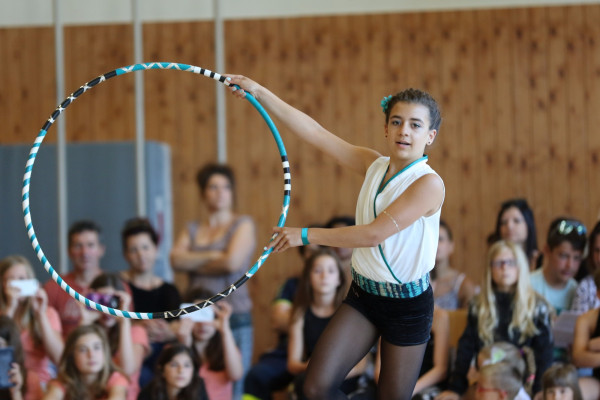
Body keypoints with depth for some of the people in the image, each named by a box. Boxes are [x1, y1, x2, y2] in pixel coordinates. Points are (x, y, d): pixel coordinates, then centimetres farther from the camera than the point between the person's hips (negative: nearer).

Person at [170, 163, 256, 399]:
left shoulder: (243, 225, 6)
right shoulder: (192, 231, 18)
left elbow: (233, 262, -10)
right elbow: (176, 260, -1)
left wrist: (194, 263, 2)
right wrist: (212, 256, -9)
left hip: (234, 317, -4)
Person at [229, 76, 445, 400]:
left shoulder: (429, 184, -18)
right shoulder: (373, 165, 2)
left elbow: (374, 234, -22)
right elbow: (316, 133, 0)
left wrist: (306, 236, -15)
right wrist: (259, 92, -4)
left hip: (407, 303, -5)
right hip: (363, 294, 5)